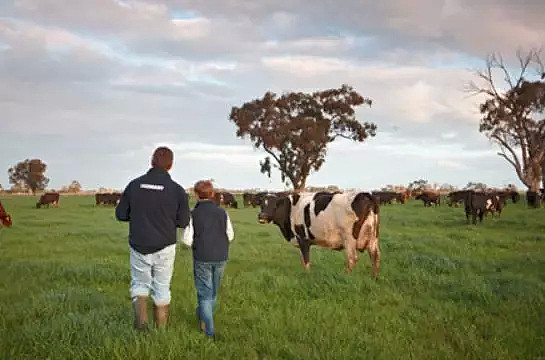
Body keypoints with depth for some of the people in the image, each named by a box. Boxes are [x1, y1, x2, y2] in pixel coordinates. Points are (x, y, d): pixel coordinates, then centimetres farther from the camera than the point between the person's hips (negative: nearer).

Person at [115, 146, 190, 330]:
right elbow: (183, 222, -6)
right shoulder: (177, 190, -9)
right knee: (162, 289, 13)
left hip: (139, 246, 1)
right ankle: (161, 328, 21)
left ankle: (141, 322, -2)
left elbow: (120, 214, 1)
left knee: (139, 285, 17)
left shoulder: (135, 184, -3)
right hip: (164, 248, -1)